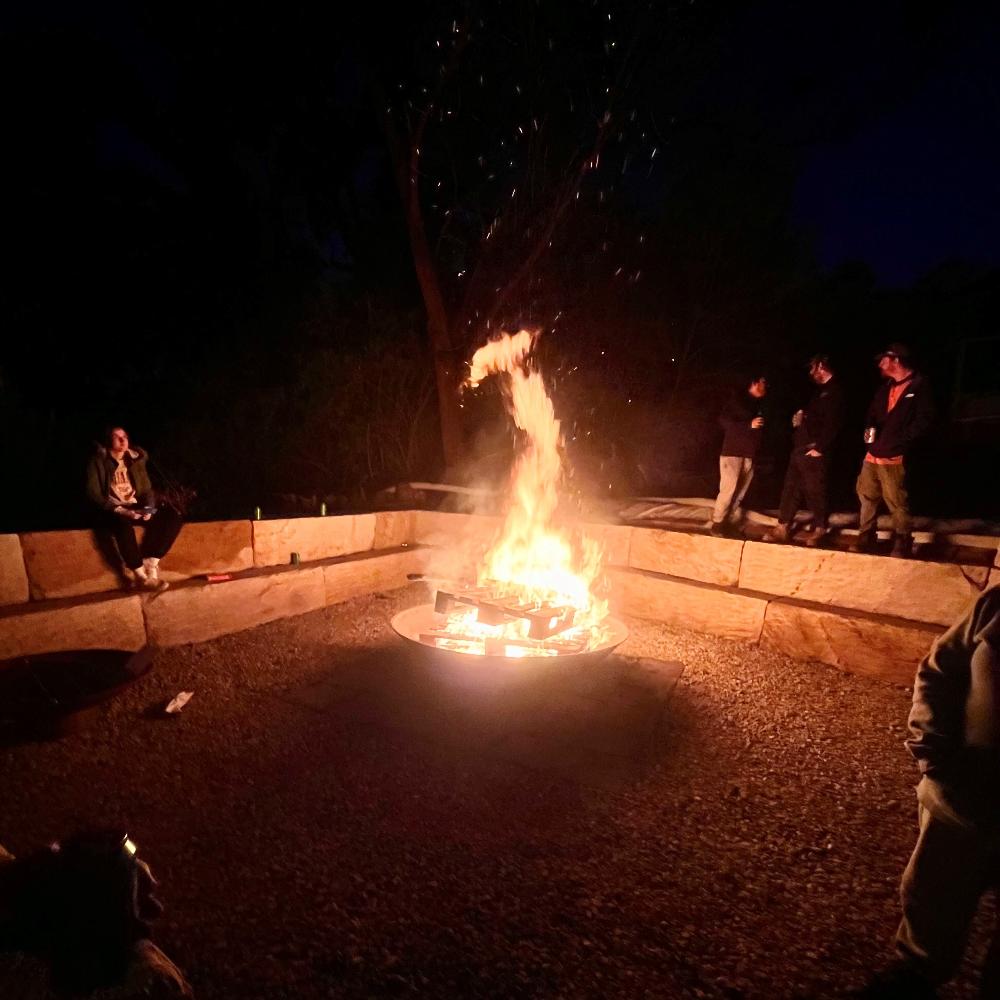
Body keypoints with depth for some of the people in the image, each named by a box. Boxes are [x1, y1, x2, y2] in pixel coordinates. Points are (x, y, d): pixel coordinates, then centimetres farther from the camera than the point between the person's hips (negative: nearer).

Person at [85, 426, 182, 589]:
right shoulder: (98, 461, -1)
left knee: (172, 516, -20)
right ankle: (141, 575, -28)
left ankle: (149, 566, -24)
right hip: (111, 510, -5)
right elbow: (93, 493, -9)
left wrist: (148, 508, -7)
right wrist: (119, 510, -22)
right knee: (122, 523, -41)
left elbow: (147, 489, 14)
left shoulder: (136, 459, 13)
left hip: (136, 508, 5)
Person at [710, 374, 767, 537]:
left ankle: (732, 523, 9)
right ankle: (717, 524, -5)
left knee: (740, 492, 4)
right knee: (729, 488, -12)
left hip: (750, 454, 7)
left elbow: (759, 430, 22)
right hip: (733, 451, -6)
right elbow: (724, 420, -9)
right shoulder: (738, 399, 0)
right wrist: (749, 425, -16)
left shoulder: (759, 404, 19)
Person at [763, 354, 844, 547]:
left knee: (815, 491, -2)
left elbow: (832, 424, -17)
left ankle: (819, 530, 10)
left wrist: (819, 448, -17)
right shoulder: (819, 390, 21)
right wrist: (801, 415, 10)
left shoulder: (834, 391, -8)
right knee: (790, 489, 7)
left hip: (814, 452, -9)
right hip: (800, 449, 9)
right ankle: (783, 528, 12)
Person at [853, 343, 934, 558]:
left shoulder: (919, 386, -3)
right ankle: (865, 539, 22)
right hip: (873, 453, 8)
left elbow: (923, 420, -10)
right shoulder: (886, 387, 20)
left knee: (897, 503, -4)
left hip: (893, 457, -8)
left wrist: (901, 442, -16)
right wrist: (869, 428, 6)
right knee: (866, 496, 12)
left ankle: (902, 544, 9)